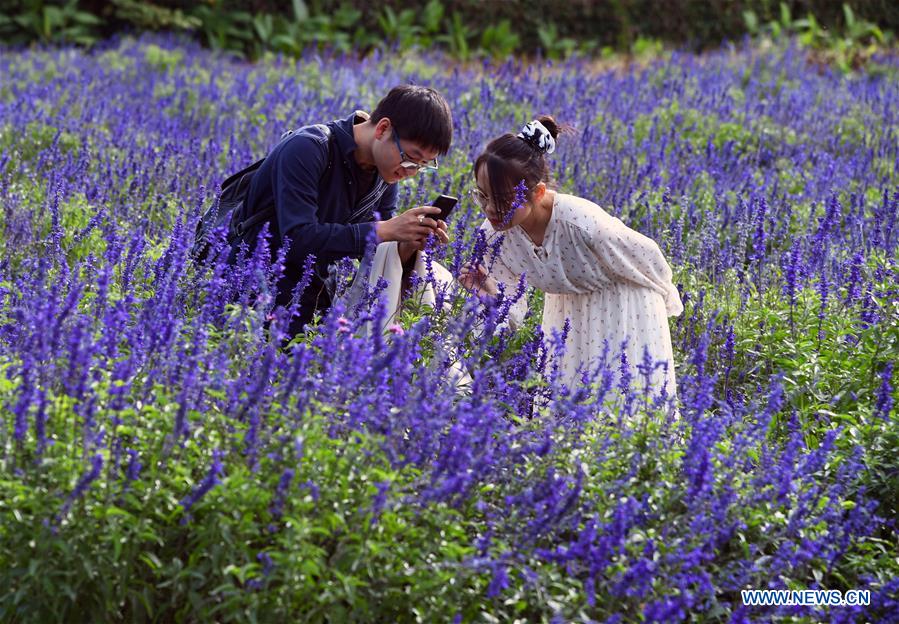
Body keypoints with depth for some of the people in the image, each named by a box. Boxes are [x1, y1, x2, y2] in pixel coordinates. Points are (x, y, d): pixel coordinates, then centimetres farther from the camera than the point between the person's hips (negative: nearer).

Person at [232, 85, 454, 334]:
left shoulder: (385, 173, 2)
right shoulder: (307, 150, -20)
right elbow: (297, 239, -31)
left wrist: (406, 247, -17)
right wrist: (385, 230, -30)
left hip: (318, 297, 7)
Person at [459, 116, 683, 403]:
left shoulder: (580, 222, -39)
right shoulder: (493, 235, -23)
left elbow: (646, 256, -19)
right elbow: (511, 315, -14)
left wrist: (666, 295, 1)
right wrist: (489, 293, -36)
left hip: (626, 305, -4)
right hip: (568, 309, 4)